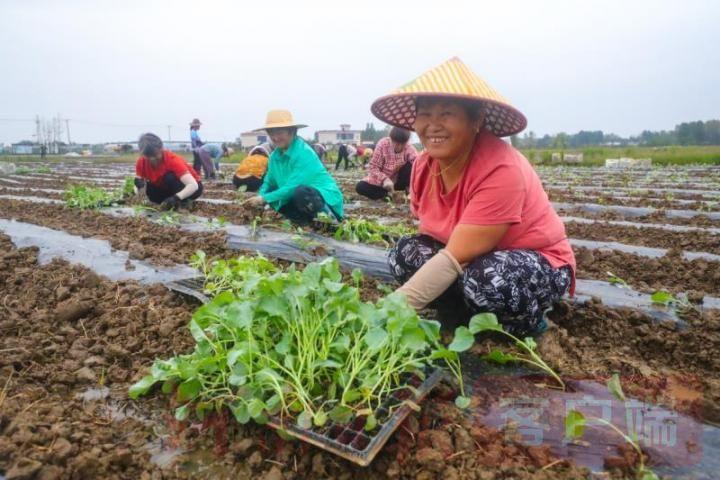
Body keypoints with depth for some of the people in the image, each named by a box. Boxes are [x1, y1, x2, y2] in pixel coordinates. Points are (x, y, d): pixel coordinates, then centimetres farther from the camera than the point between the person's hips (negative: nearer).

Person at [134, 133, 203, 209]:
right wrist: (139, 185, -33)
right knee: (150, 192, -22)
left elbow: (193, 185, -40)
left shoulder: (172, 159, -30)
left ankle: (184, 201, -11)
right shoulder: (141, 162, -14)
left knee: (170, 177, -33)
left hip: (192, 187, -6)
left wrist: (176, 198, -54)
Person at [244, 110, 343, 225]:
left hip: (324, 197, -9)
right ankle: (309, 220, 4)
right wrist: (260, 197, -12)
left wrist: (264, 199, -22)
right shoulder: (275, 156, 3)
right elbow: (269, 182, 10)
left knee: (300, 193, -37)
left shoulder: (303, 153, -22)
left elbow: (292, 187, -26)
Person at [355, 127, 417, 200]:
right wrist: (384, 179, -37)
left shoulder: (409, 148, -17)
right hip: (382, 181, 0)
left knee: (411, 165, -27)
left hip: (398, 181, 0)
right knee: (360, 187, -24)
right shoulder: (383, 144, -18)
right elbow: (373, 167, -17)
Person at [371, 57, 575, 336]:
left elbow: (456, 257, -36)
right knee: (404, 253, -14)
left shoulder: (500, 170, -31)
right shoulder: (423, 165, -8)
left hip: (540, 266, -6)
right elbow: (437, 238, -1)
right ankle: (475, 317, 0)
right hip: (473, 258, 6)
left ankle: (526, 322, -4)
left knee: (485, 279, -38)